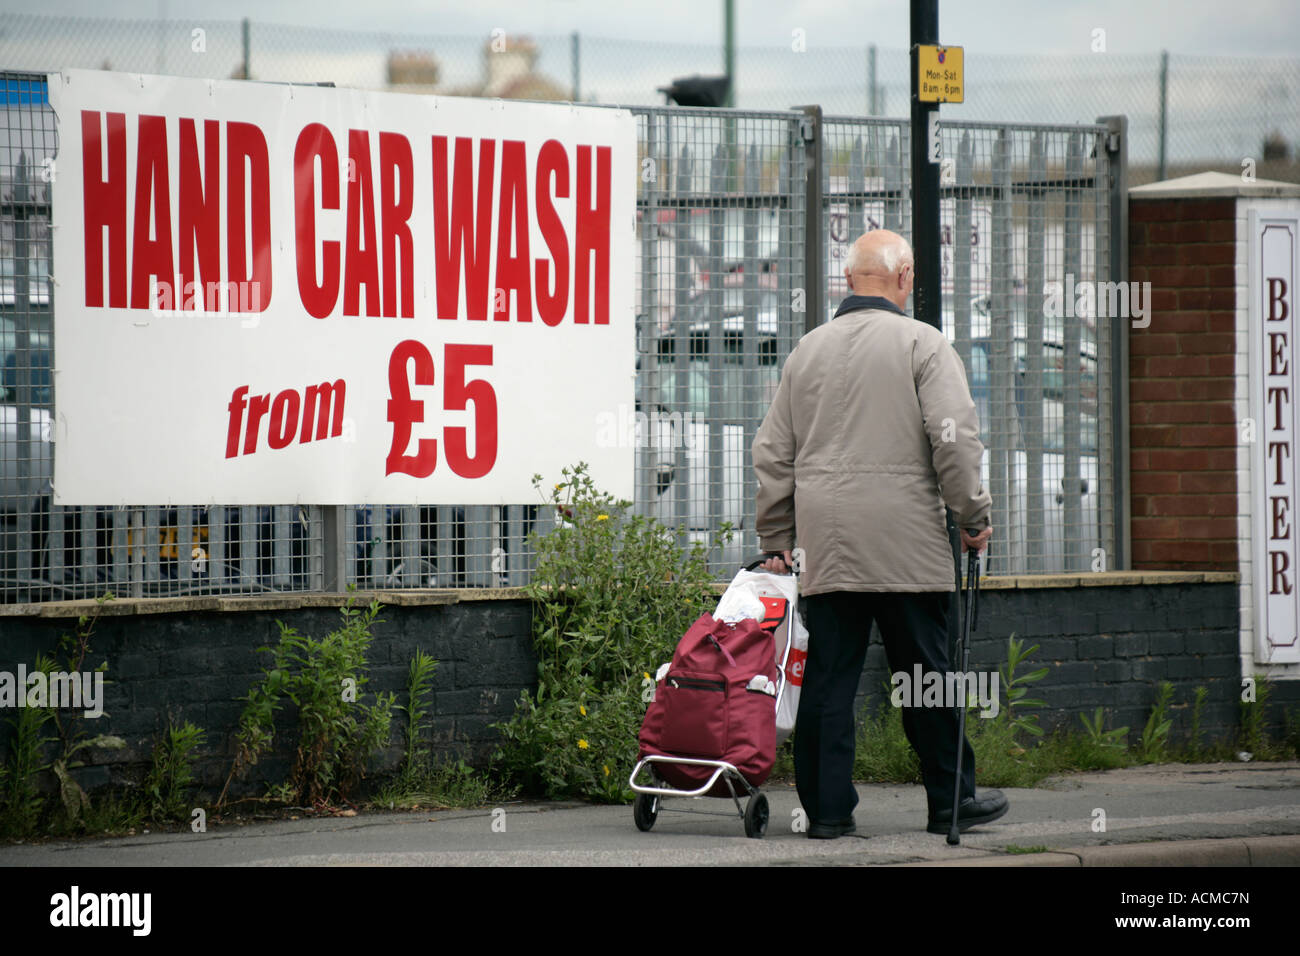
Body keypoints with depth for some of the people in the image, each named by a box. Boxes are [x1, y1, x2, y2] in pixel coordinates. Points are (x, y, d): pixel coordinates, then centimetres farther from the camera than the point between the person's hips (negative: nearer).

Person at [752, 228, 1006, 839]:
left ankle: (826, 809, 4)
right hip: (906, 547, -4)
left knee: (827, 678, 5)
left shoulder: (808, 350, 12)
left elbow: (772, 452, 15)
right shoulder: (923, 345, -2)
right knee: (925, 674, 4)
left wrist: (776, 538, 21)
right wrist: (974, 516, -1)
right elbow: (954, 438, -11)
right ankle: (951, 804, 11)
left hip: (825, 549, 4)